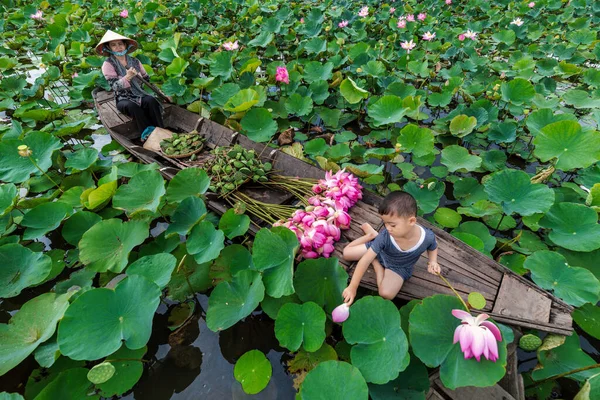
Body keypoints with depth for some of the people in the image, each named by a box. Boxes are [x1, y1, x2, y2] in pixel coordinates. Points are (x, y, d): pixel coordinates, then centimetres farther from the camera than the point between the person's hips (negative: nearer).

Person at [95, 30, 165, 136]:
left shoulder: (134, 61, 11)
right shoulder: (108, 64, -1)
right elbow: (115, 86, -12)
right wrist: (128, 77, -28)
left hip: (140, 94, 3)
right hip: (123, 99, -3)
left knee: (151, 100, -31)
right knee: (132, 106, -37)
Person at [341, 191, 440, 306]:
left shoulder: (427, 236, -33)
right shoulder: (385, 236, -35)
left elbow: (432, 247, -3)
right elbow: (365, 260, -33)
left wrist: (433, 261, -25)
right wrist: (352, 287, -32)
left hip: (399, 267, 0)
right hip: (381, 252, 0)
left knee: (386, 294, -25)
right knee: (346, 253, 2)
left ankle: (376, 262, 2)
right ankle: (372, 235, 14)